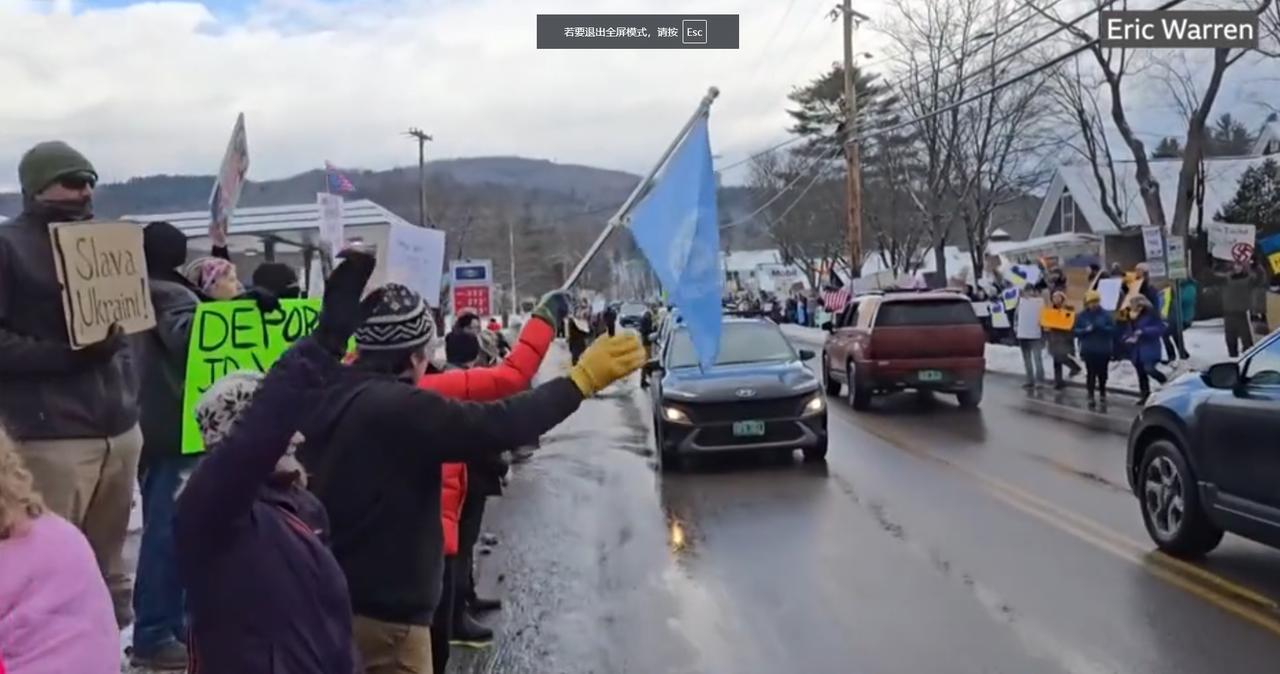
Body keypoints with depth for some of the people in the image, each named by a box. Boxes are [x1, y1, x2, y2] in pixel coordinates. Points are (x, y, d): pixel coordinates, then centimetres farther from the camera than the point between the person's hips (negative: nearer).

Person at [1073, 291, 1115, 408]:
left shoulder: (1105, 314, -1)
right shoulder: (1081, 316, 1)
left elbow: (1112, 328, -5)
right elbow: (1075, 331, 0)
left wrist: (1101, 327, -21)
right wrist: (1086, 330, -18)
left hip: (1103, 350, 0)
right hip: (1089, 350, 0)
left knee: (1102, 373, 9)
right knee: (1091, 373, -3)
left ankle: (1102, 393, 29)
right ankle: (1091, 396, 2)